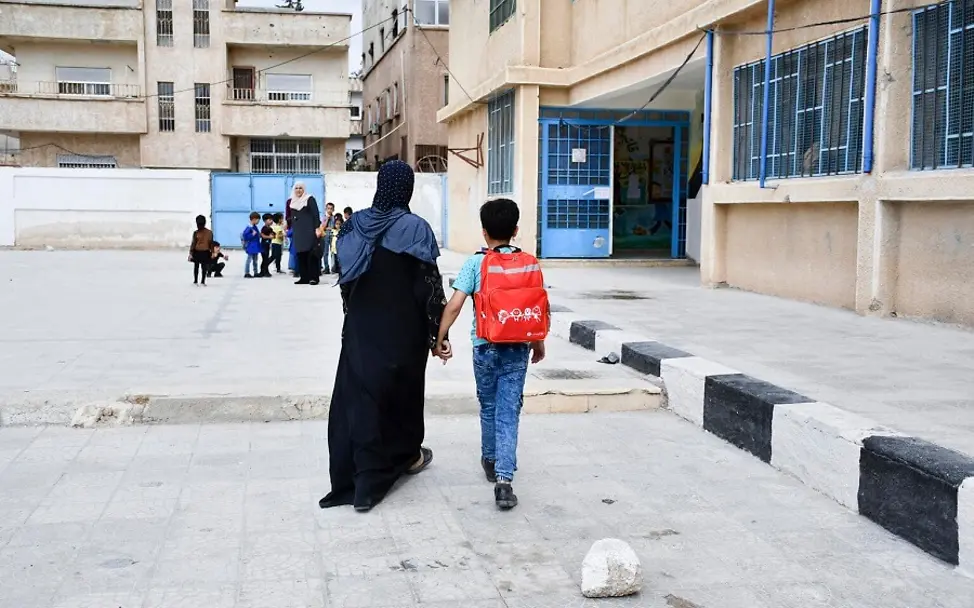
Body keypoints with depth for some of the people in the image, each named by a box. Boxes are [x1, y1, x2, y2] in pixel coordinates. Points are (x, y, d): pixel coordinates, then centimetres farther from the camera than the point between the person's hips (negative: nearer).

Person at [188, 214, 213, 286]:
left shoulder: (209, 232, -5)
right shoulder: (196, 232, -2)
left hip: (205, 252, 0)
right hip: (197, 252, 0)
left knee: (204, 267, 7)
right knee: (196, 267, 9)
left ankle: (203, 281, 15)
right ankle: (195, 281, 15)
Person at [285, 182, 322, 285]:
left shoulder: (310, 199, -2)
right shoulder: (291, 201, 13)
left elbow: (316, 214, -7)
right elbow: (288, 216, 21)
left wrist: (317, 228, -15)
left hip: (309, 230, -5)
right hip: (297, 231, 5)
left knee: (311, 253, -9)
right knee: (300, 254, 3)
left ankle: (314, 277, -8)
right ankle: (304, 277, 7)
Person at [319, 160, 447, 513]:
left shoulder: (355, 226, 0)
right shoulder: (415, 228, -13)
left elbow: (345, 280, 7)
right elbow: (428, 287, -14)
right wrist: (435, 332, -5)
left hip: (361, 328, 3)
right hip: (403, 329, -3)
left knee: (359, 395, 6)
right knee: (403, 390, 15)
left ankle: (354, 480, 5)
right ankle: (407, 456, 35)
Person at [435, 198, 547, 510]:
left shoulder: (475, 263, -6)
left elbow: (454, 305, -13)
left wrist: (440, 338, -3)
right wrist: (538, 342, 16)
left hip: (485, 347, 0)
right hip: (517, 348, 1)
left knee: (489, 407, 19)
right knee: (508, 412, 1)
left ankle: (491, 460, 38)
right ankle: (504, 479, -10)